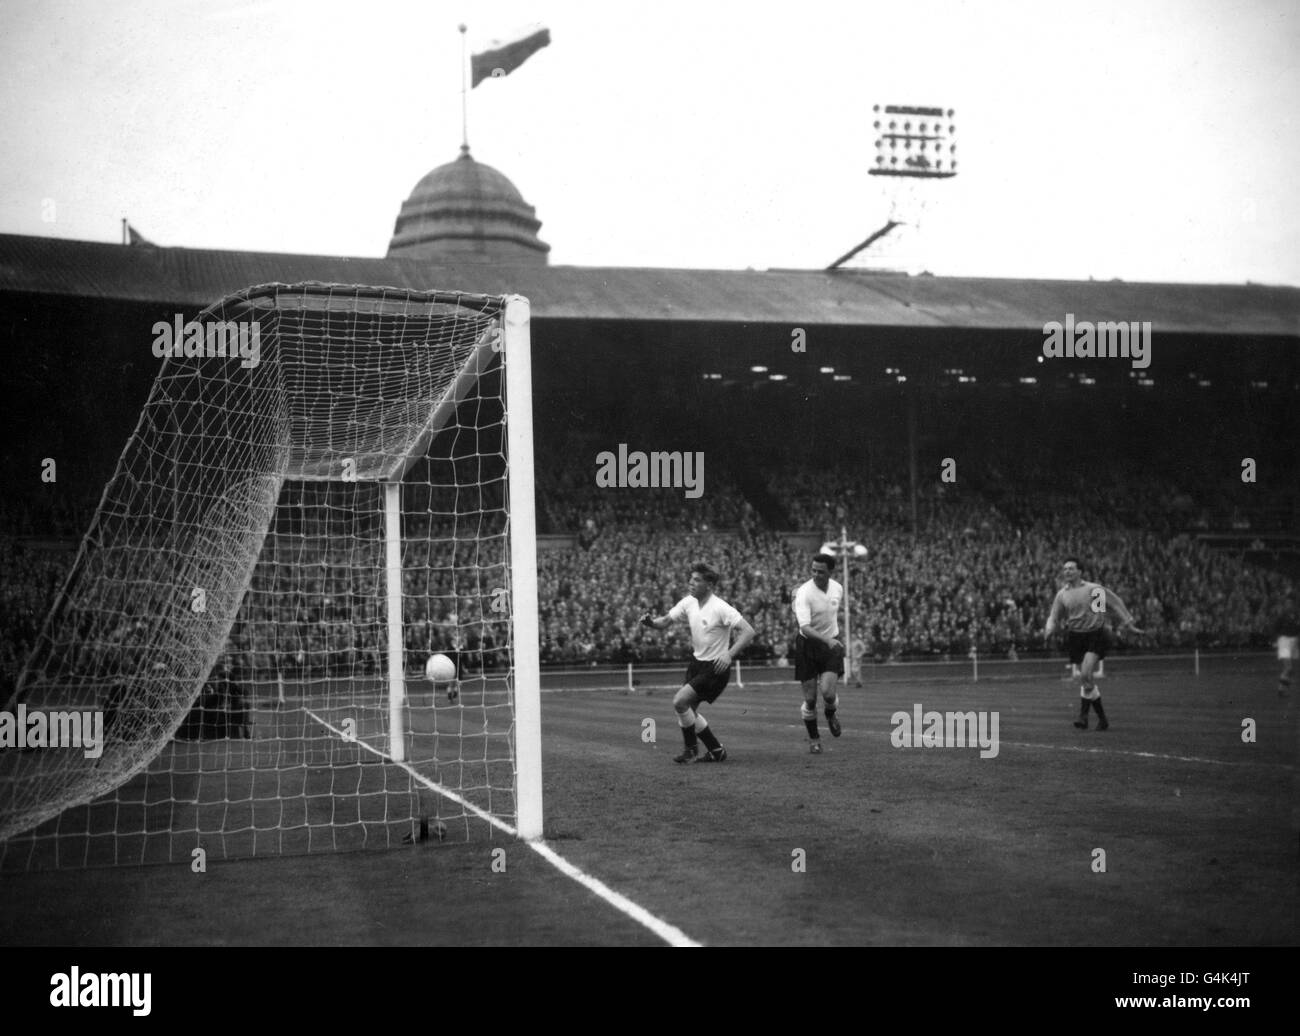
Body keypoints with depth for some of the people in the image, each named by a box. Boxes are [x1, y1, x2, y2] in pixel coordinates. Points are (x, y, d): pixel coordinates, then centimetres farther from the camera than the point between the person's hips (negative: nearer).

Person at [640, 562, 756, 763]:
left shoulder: (720, 608, -20)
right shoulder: (688, 603, 2)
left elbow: (748, 631, -23)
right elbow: (665, 621, 7)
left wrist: (729, 655, -34)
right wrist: (650, 622, -16)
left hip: (715, 667, -8)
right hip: (697, 662, 8)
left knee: (679, 701, -15)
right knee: (688, 710, 10)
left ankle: (691, 749, 2)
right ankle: (716, 750, 25)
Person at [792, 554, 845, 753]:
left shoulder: (838, 589, -2)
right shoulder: (804, 593, -20)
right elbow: (804, 627, -30)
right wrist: (827, 640, -42)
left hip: (832, 644, 2)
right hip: (808, 645, -2)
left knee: (828, 692, -15)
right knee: (810, 698, 0)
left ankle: (831, 714, 21)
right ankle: (814, 738, 21)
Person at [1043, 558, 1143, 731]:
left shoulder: (1094, 589, -6)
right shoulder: (1062, 594, 5)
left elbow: (1115, 603, 4)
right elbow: (1054, 617, 13)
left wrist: (1128, 624, 6)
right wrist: (1049, 631, -7)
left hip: (1095, 635, -4)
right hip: (1075, 637, 4)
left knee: (1085, 676, -20)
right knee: (1086, 679, 4)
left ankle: (1083, 715, -13)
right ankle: (1102, 718, 16)